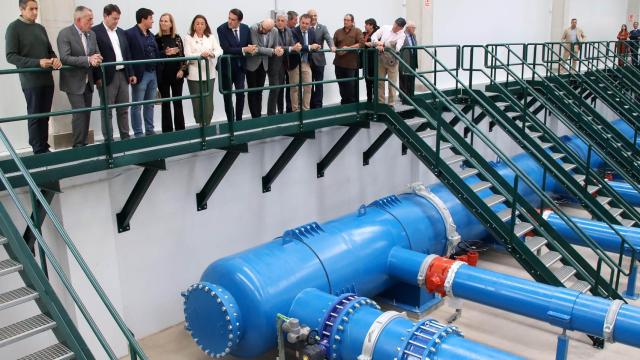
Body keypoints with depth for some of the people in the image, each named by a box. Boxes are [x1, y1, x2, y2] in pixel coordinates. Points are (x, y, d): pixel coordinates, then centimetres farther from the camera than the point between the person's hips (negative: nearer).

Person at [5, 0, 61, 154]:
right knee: (35, 116, -1)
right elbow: (11, 56, -10)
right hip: (31, 80, -5)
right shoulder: (14, 28, -5)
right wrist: (37, 62, -21)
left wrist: (55, 59, -5)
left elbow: (50, 50, 20)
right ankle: (39, 151, 5)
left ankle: (45, 148, 14)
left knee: (45, 116, 7)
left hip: (47, 79, 5)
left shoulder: (40, 28, 13)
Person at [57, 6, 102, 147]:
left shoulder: (92, 34, 8)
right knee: (79, 113, -11)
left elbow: (97, 55, 11)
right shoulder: (64, 34, -12)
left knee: (87, 114, 8)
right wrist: (88, 60, -30)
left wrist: (96, 60, -14)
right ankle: (78, 146, -2)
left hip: (88, 81, 6)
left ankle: (84, 144, 17)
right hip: (74, 82, -6)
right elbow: (64, 58, -21)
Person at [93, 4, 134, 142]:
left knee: (123, 109, 11)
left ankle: (125, 137, 18)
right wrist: (98, 77, -15)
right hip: (106, 77, -6)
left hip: (123, 75, 6)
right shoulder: (95, 31, -6)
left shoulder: (121, 32, 15)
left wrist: (131, 73, 11)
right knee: (107, 111, 1)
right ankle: (109, 140, 5)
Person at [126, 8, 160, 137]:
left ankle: (150, 131, 21)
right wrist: (131, 74, -15)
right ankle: (138, 134, 6)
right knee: (137, 106, 1)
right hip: (140, 74, -7)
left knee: (150, 105, 13)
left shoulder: (151, 34, 15)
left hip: (153, 73, 7)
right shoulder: (130, 34, -9)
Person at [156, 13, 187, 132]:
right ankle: (167, 130, 8)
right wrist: (165, 53, -17)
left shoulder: (177, 38, 6)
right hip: (163, 74, -2)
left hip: (177, 74, 2)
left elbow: (182, 55, 5)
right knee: (165, 103, 3)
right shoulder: (156, 38, 0)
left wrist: (182, 70, -6)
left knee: (178, 102, 5)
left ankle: (180, 129, 12)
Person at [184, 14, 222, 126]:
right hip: (194, 75, -2)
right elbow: (188, 55, -8)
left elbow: (219, 50, 0)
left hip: (209, 74, 2)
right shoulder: (189, 38, 5)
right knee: (197, 102, -1)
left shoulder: (211, 37, 13)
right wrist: (201, 55, -25)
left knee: (208, 102, -2)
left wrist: (212, 53, -22)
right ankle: (200, 125, 12)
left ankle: (207, 124, 9)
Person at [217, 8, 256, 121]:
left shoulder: (246, 29, -2)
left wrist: (251, 49, -17)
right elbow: (226, 49, -23)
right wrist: (244, 49, -28)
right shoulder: (221, 29, -15)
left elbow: (249, 45, 7)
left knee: (241, 94, 5)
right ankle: (230, 121, 15)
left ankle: (239, 120, 17)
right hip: (226, 67, -3)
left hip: (240, 66, 3)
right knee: (228, 96, 6)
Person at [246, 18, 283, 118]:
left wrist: (279, 51, -20)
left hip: (263, 64, 4)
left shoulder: (275, 31, -8)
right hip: (252, 64, -4)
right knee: (252, 92, 0)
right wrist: (273, 51, -28)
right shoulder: (253, 29, -22)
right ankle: (255, 117, 6)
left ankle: (259, 116, 16)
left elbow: (276, 47, 4)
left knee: (259, 92, 10)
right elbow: (256, 48, -27)